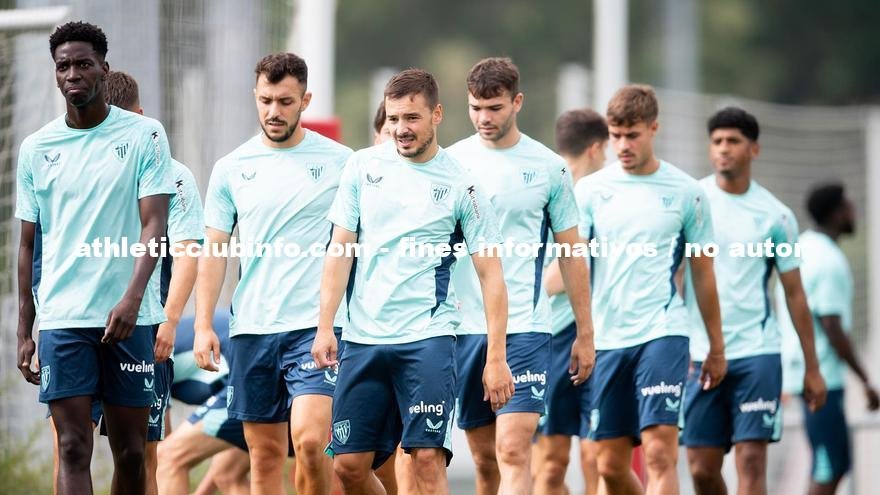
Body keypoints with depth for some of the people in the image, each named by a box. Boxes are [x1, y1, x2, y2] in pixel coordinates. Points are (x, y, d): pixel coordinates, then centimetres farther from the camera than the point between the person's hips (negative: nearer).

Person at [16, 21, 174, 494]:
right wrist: (24, 330, 9)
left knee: (130, 452, 4)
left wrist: (132, 298, -22)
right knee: (73, 449, -7)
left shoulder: (144, 135, 0)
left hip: (129, 316, -1)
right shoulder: (36, 148, 9)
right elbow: (29, 243, 13)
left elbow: (154, 224, -7)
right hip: (61, 317, 1)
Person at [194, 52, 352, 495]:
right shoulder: (231, 168, 8)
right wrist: (203, 324, -2)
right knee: (264, 455, 6)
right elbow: (214, 251, 8)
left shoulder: (338, 162, 2)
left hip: (316, 327, -3)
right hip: (251, 327, 3)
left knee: (309, 441, -18)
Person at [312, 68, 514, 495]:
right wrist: (325, 326, -1)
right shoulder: (363, 166, 6)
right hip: (362, 338, 3)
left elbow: (490, 274, 0)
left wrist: (496, 358, -6)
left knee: (427, 459, -12)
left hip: (427, 339, -3)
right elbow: (340, 248, 8)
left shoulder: (460, 185, -2)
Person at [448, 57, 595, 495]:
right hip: (463, 326, 2)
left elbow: (570, 253, 8)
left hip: (524, 327, -2)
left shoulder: (548, 167, 3)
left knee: (513, 452, -14)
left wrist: (585, 334, 6)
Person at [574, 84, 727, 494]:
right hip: (606, 338, 3)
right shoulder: (590, 190, 6)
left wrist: (716, 348, 12)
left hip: (662, 334, -3)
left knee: (660, 453, -15)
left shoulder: (686, 193, 3)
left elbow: (703, 275, 10)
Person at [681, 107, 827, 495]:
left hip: (756, 353, -1)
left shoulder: (775, 215, 4)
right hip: (701, 356, 1)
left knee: (751, 461, -10)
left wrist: (812, 368, 7)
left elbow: (794, 293, 9)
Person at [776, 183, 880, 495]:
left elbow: (779, 303, 20)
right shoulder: (830, 262, -16)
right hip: (822, 375, -10)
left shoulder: (800, 248, 12)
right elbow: (832, 327, -20)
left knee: (839, 461, 14)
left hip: (798, 369, 10)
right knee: (829, 468, -7)